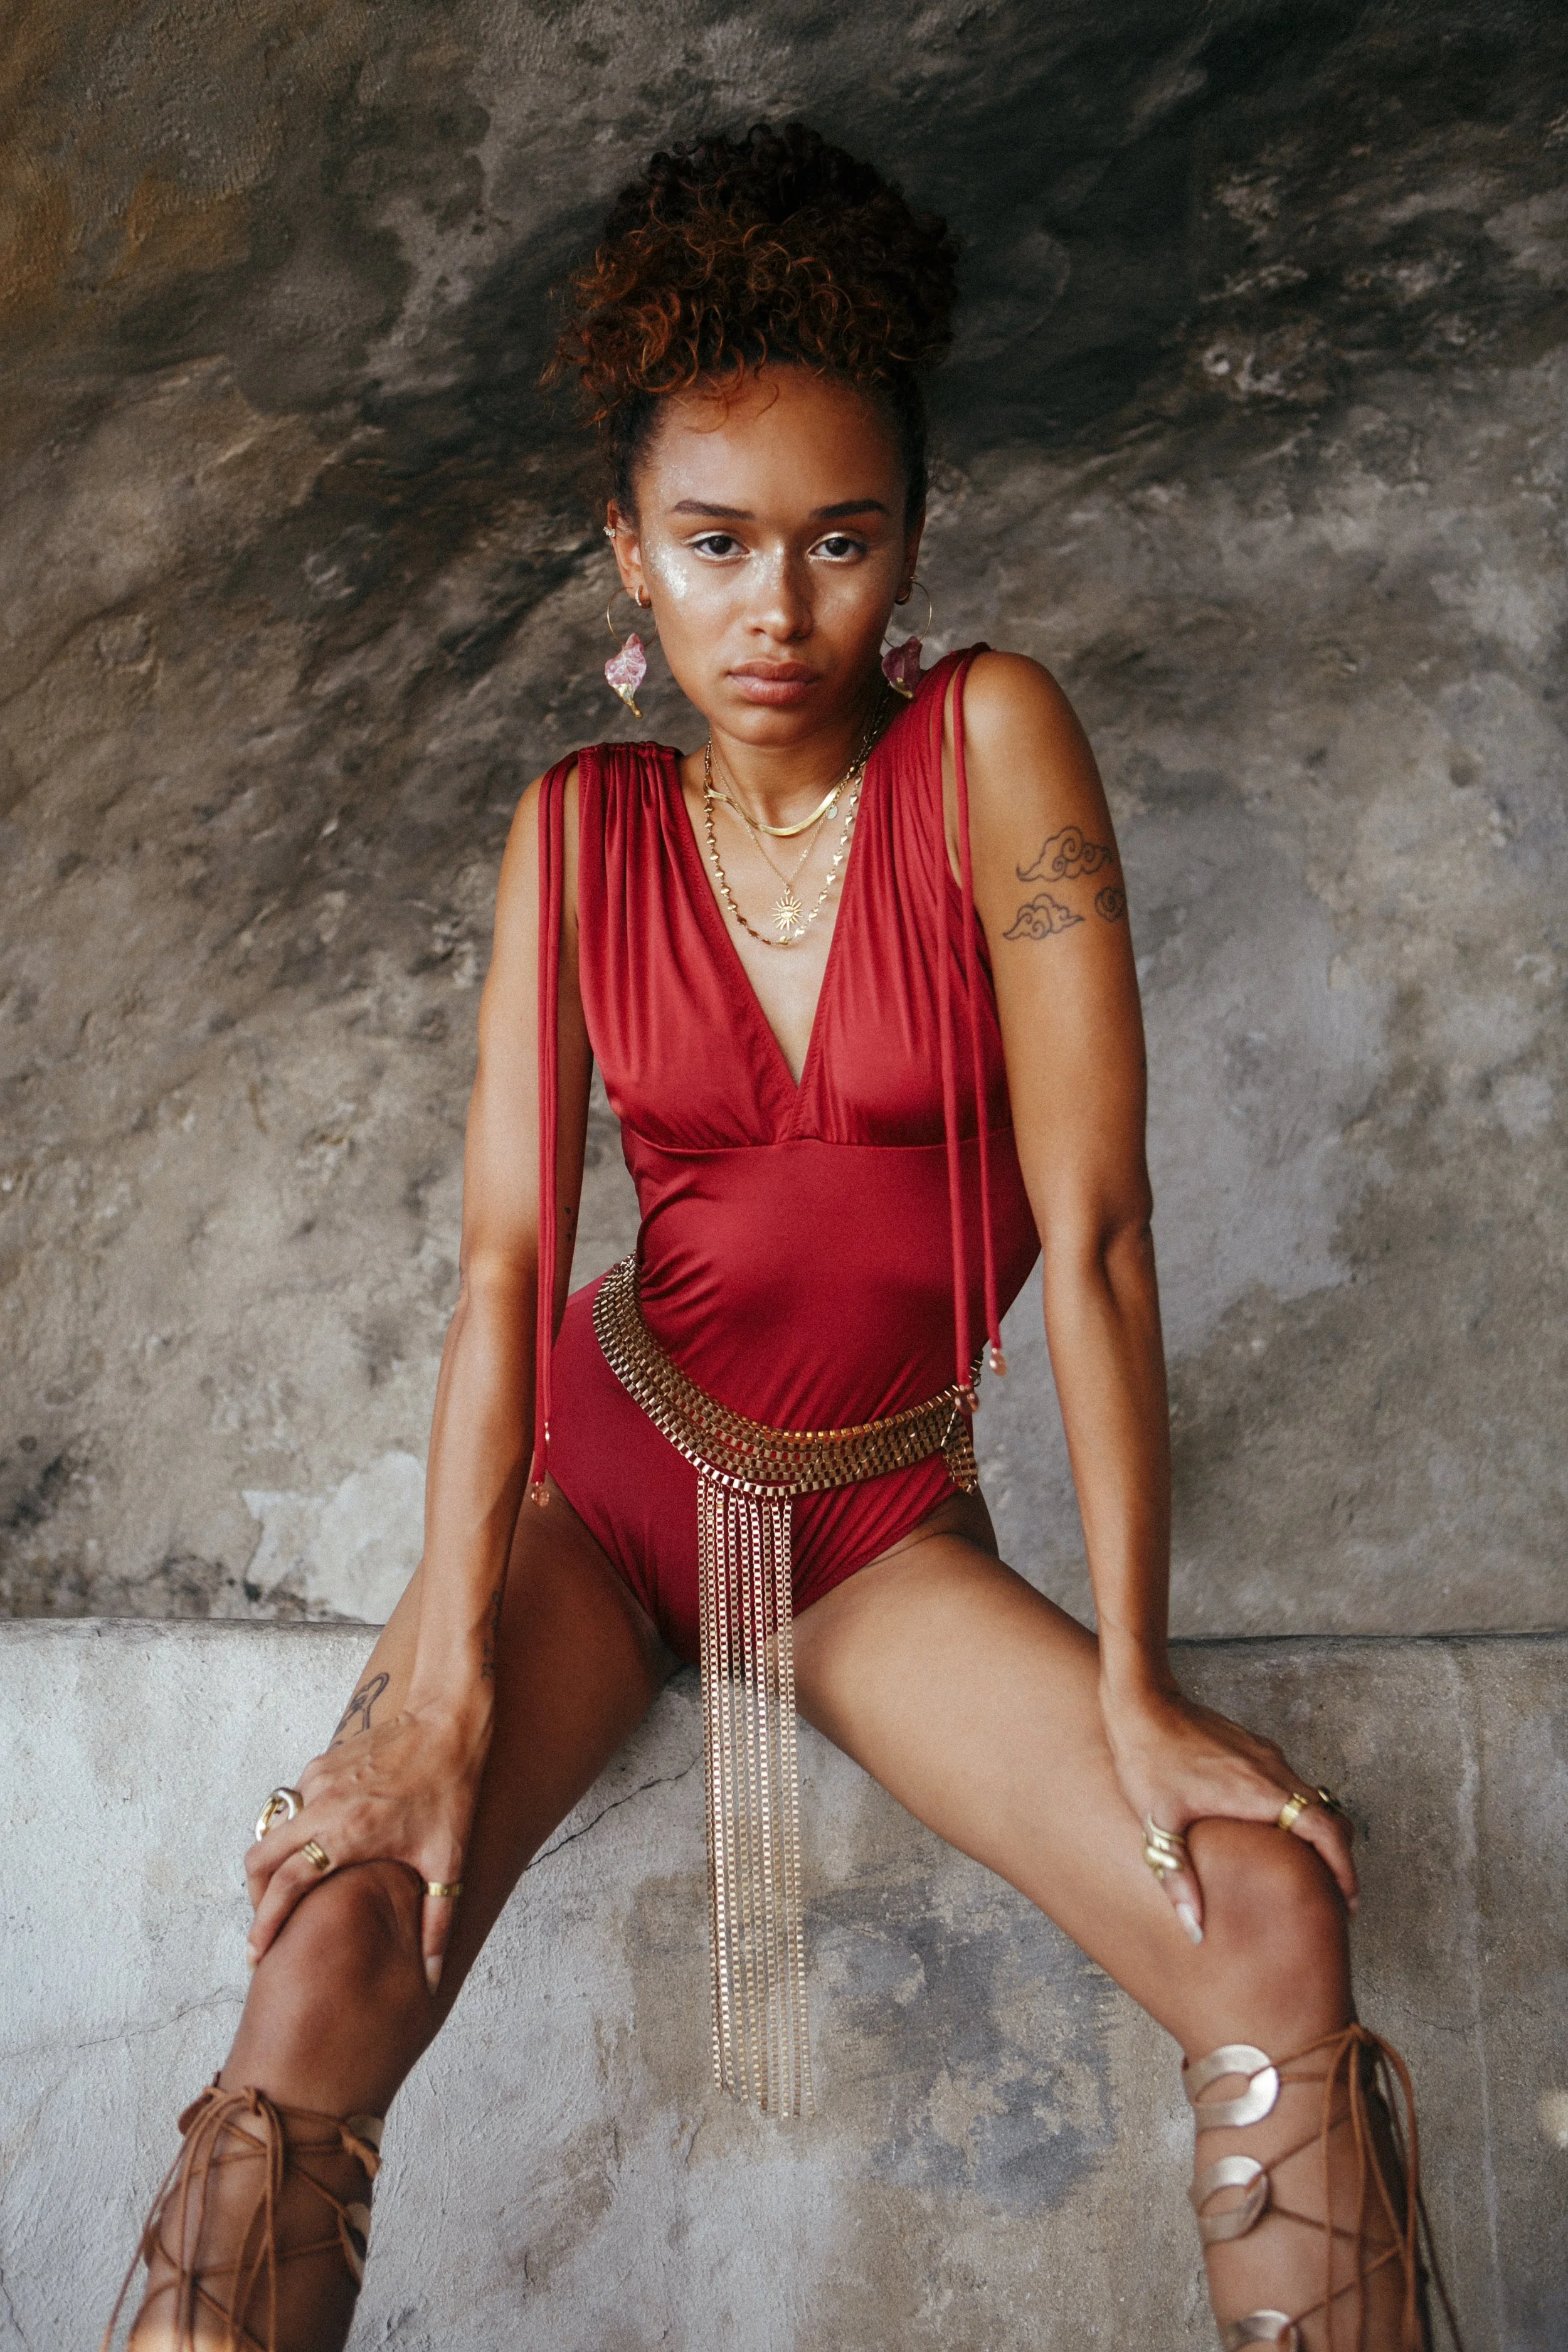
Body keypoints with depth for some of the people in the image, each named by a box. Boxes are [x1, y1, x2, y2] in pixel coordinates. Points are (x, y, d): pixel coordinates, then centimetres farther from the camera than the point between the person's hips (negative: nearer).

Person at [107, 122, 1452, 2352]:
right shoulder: (581, 830, -3)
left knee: (1278, 1919, -23)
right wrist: (445, 1675, -20)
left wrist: (1129, 1687, -18)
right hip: (598, 1474, 1)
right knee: (331, 1962, -24)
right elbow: (507, 1250, -9)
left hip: (881, 1526, -1)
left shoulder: (990, 742, -12)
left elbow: (1093, 1221, -16)